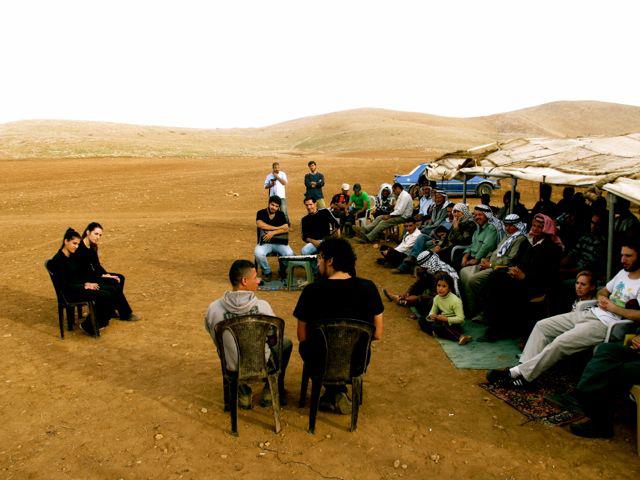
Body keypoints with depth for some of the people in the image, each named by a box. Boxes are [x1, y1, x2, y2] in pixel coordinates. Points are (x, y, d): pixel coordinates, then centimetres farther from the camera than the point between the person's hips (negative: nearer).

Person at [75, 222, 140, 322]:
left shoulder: (93, 246, 5)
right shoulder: (80, 249, -23)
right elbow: (85, 271, -22)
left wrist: (108, 275, -3)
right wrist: (103, 276, -17)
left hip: (92, 274, 10)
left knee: (120, 278, 1)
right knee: (115, 284, -18)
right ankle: (125, 314, -6)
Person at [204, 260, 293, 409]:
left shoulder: (213, 308, -18)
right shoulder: (262, 306, -23)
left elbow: (216, 338, 1)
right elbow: (274, 340, -9)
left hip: (232, 368, 2)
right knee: (286, 343, 27)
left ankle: (243, 394, 35)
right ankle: (270, 392, 33)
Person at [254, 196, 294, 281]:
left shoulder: (281, 214, 9)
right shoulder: (261, 213, 4)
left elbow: (286, 229, -3)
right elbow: (260, 224, -15)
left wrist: (273, 233, -18)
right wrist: (278, 228, -11)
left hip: (279, 242, 1)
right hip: (264, 242, -1)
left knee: (290, 254, -26)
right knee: (258, 253, -34)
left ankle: (282, 270, 6)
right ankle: (267, 272, -6)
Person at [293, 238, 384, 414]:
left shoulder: (311, 291, -19)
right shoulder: (368, 288, -13)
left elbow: (302, 337, -9)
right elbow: (377, 335, -6)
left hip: (320, 363, -2)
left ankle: (334, 394, 22)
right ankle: (337, 394, 26)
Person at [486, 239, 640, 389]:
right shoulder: (623, 272, 17)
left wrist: (614, 308, -14)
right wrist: (601, 298, 4)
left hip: (605, 324, -10)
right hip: (590, 313, 10)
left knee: (561, 342, -26)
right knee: (542, 325, 0)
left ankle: (524, 374, -18)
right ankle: (524, 367, -7)